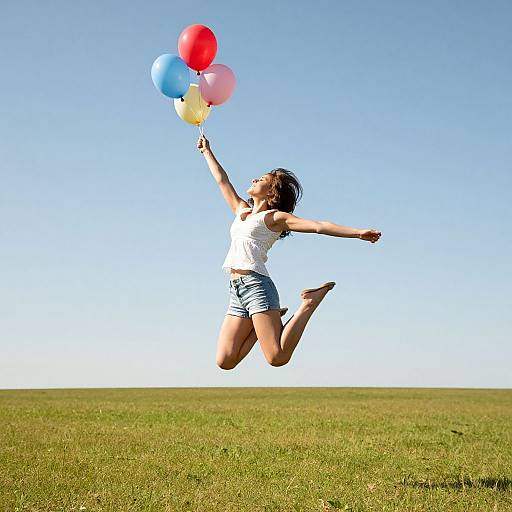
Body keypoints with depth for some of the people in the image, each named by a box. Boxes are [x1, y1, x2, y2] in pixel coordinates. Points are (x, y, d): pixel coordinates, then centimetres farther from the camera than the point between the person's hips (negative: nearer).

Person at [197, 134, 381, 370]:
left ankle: (309, 304, 2)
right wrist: (207, 151, 44)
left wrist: (359, 233, -15)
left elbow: (319, 226, -5)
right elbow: (222, 180, 35)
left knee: (277, 357, -20)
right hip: (236, 291, 7)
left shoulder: (276, 217, 4)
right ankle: (271, 318, 14)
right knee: (225, 361, -1)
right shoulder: (241, 210, 24)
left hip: (256, 284, -7)